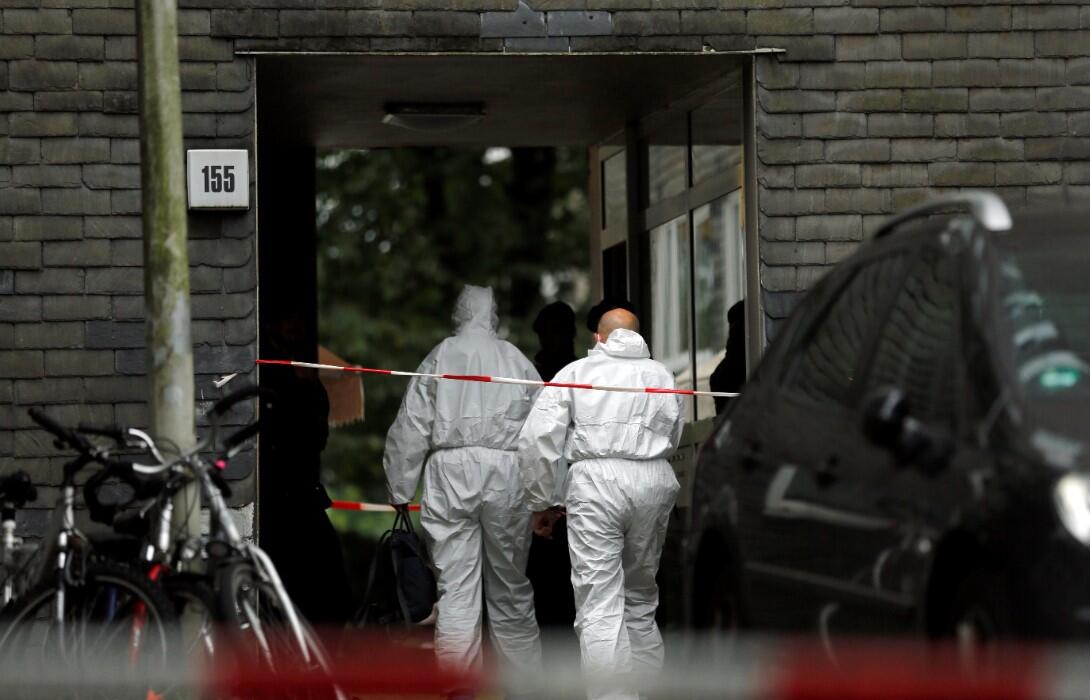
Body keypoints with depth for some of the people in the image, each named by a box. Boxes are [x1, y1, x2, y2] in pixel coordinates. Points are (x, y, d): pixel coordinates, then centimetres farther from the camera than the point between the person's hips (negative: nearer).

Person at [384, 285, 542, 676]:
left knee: (456, 589, 0)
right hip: (507, 473, 1)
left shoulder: (439, 358, 7)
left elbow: (410, 429, 3)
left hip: (450, 471, -1)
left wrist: (400, 492, 8)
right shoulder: (518, 361, 10)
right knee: (510, 589, 11)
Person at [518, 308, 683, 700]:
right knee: (641, 597, 18)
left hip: (595, 479, -3)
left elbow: (537, 439, 1)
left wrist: (541, 502, 10)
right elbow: (673, 439, 12)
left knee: (600, 608, -6)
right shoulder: (661, 375, 15)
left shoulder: (575, 372, 8)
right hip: (654, 481, 3)